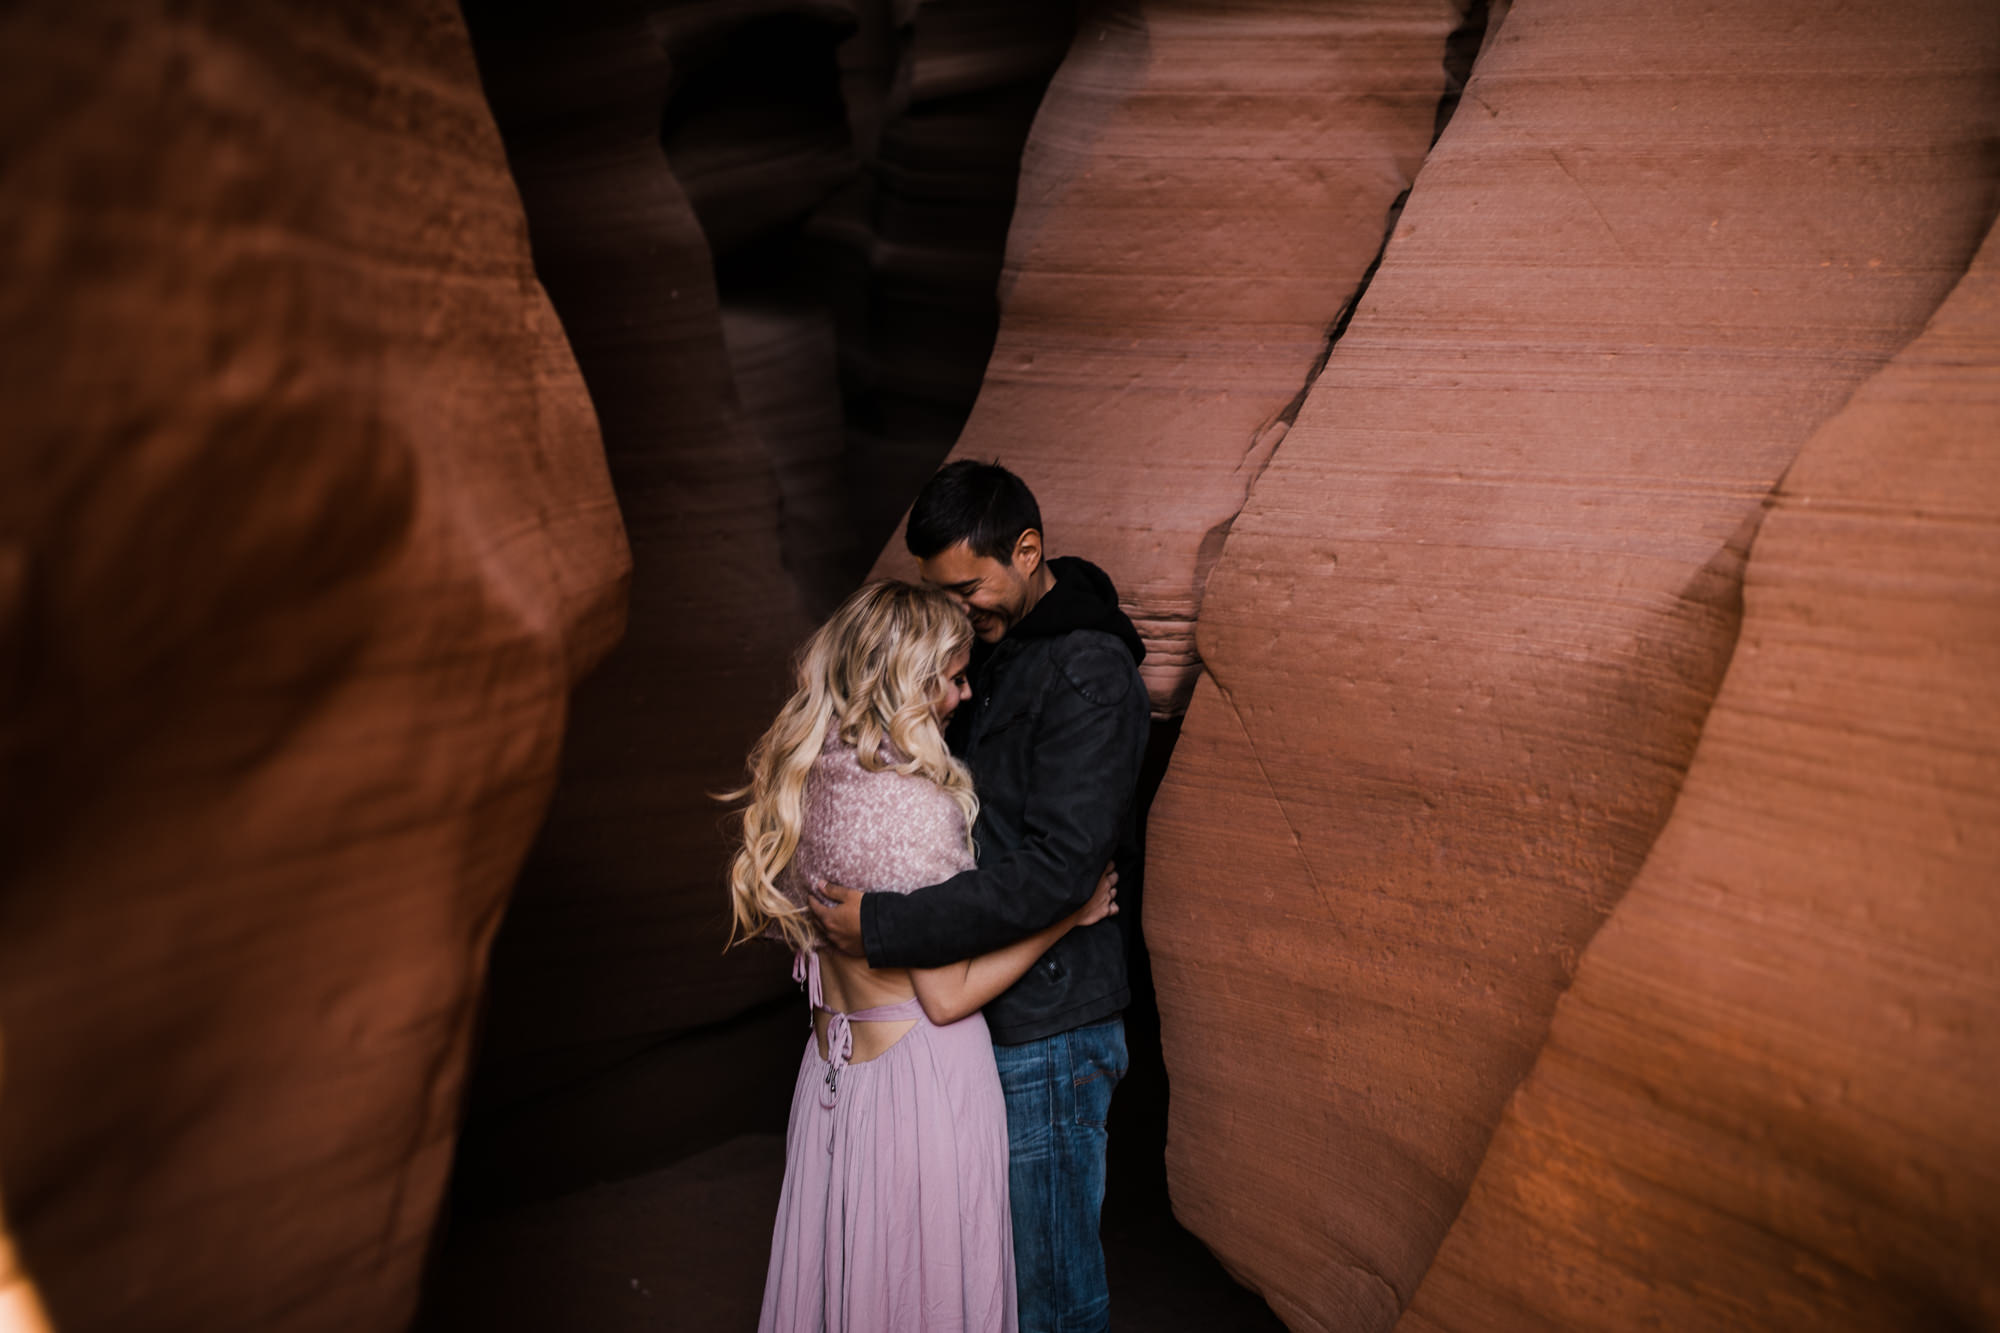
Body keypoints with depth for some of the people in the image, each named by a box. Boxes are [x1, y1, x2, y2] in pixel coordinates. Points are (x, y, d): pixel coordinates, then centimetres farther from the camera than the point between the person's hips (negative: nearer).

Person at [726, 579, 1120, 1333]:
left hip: (830, 1066, 8)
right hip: (921, 1076, -7)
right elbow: (948, 997, -17)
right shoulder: (914, 804, -23)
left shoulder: (800, 780, 0)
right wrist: (1068, 916, -9)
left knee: (841, 1268, 20)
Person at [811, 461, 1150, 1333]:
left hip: (1044, 1034, -8)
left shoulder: (1090, 678, -20)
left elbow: (1052, 871, -27)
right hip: (977, 1010, 9)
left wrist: (884, 927, -23)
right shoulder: (990, 640, 8)